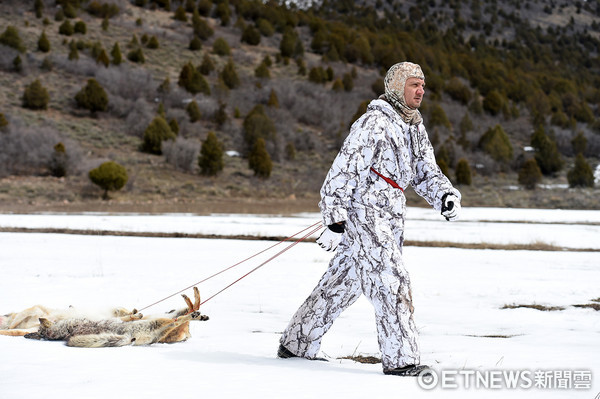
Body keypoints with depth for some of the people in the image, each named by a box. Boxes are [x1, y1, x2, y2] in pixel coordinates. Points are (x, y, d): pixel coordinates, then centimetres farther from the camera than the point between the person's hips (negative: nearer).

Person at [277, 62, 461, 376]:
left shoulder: (415, 128, 16)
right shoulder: (374, 121, -12)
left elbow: (426, 173, 17)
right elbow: (345, 170, -14)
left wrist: (446, 196, -5)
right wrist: (334, 220, -19)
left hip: (390, 217, 9)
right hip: (365, 211, -9)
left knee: (343, 283, 14)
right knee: (391, 282, -14)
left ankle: (296, 343, 24)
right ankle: (400, 359, -12)